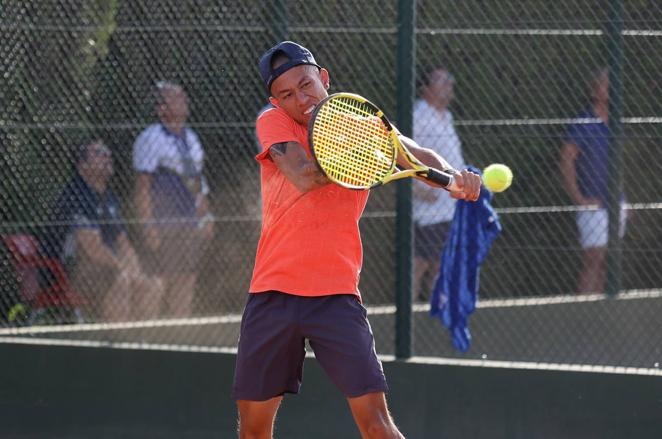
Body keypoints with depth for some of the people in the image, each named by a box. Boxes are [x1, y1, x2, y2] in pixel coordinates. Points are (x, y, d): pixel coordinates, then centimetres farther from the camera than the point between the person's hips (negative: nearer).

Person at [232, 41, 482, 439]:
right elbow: (303, 178, -16)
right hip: (273, 293, 1)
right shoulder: (273, 123, 2)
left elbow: (420, 157, -12)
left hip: (337, 294, -1)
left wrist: (454, 177, -32)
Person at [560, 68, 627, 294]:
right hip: (594, 206, -7)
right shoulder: (582, 124, -10)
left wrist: (621, 201, 16)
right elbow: (566, 163, -12)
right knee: (593, 261, -11)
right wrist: (579, 199, -15)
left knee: (605, 262, 7)